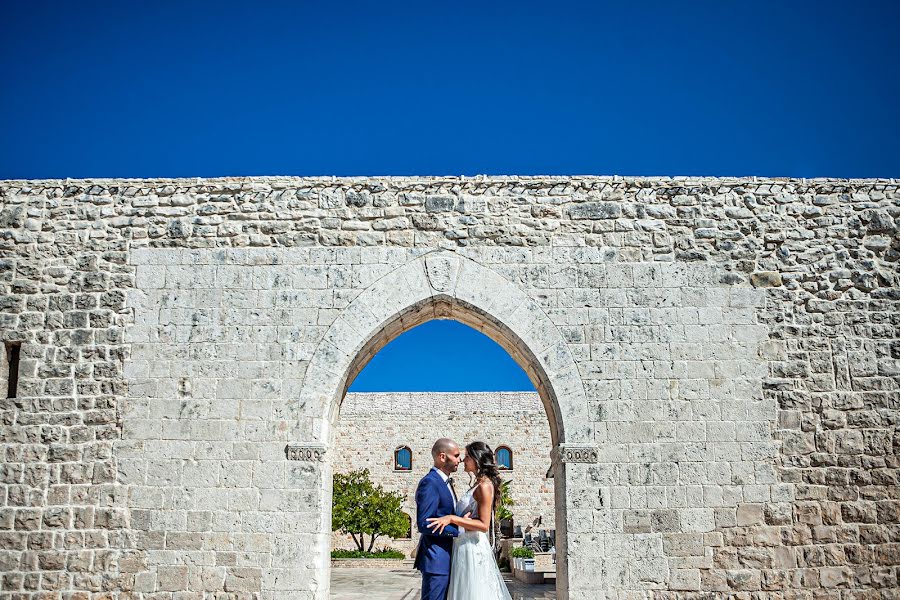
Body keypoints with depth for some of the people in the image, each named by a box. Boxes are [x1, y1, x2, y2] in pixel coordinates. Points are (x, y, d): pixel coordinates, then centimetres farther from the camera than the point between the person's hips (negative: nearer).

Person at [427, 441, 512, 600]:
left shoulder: (485, 486, -14)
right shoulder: (479, 484, 14)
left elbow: (483, 525, -20)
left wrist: (452, 518, -25)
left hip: (472, 549, -9)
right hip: (466, 546, 9)